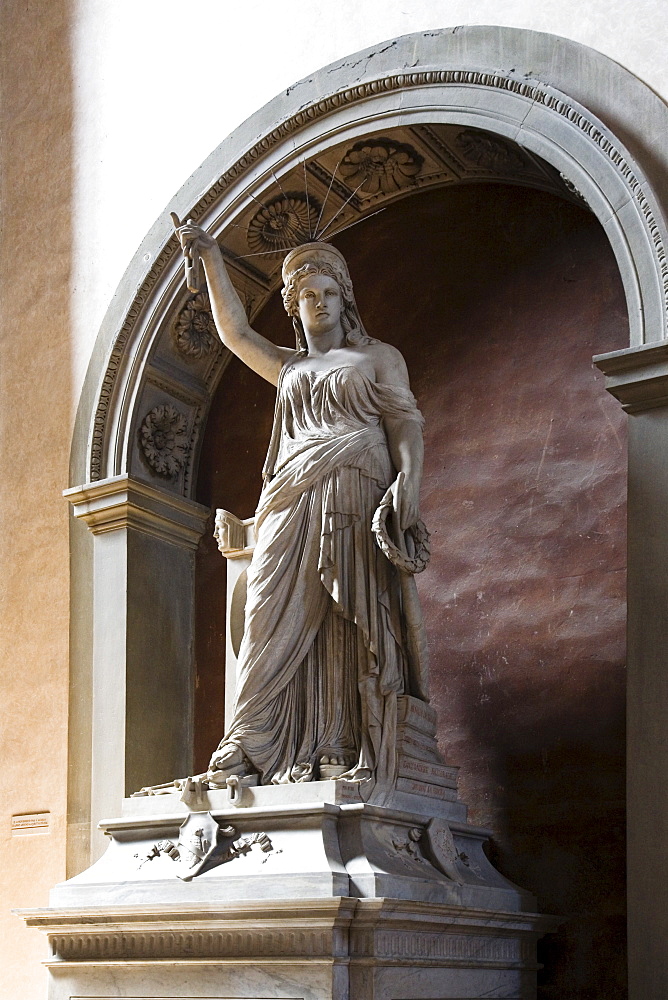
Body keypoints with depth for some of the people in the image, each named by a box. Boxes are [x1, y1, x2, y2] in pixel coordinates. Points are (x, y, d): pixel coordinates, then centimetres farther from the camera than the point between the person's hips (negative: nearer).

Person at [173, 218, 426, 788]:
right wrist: (212, 260, 9)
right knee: (279, 617, -8)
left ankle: (346, 752, -16)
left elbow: (405, 420, 4)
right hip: (293, 500, 3)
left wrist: (409, 479, -14)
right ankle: (247, 748, -14)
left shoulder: (377, 356, 17)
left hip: (355, 495, -3)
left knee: (352, 622, -11)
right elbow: (235, 332, 17)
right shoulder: (288, 367, 28)